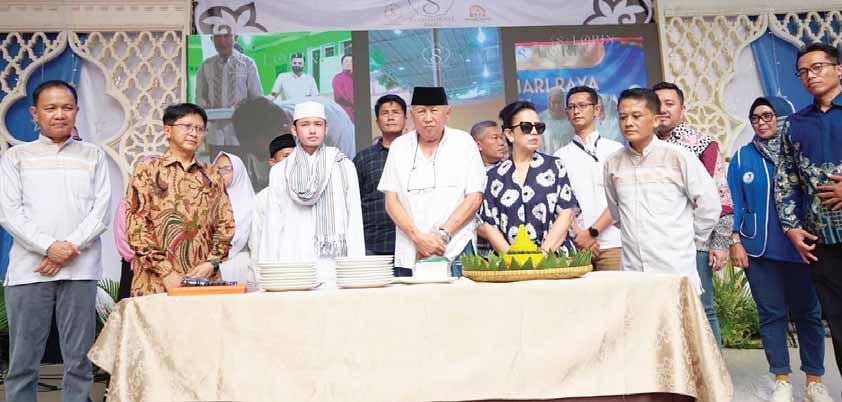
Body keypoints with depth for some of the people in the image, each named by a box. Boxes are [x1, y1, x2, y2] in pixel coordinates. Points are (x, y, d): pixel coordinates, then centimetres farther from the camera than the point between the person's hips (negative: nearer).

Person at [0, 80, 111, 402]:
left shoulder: (93, 156, 11)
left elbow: (101, 211, 3)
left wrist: (69, 248, -9)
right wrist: (49, 246, -13)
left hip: (80, 269, 0)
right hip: (29, 268, 0)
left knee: (79, 360, 3)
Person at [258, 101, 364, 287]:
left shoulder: (343, 167, 8)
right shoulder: (279, 171, 11)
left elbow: (354, 219, 4)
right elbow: (273, 225, 10)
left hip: (333, 264, -1)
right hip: (292, 264, 1)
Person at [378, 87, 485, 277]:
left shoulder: (463, 142, 6)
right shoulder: (399, 146, 10)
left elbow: (475, 197, 0)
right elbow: (391, 201, 5)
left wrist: (443, 234, -9)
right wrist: (418, 237, -8)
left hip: (455, 251, -1)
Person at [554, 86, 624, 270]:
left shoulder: (615, 150, 8)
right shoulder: (560, 156, 12)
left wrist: (592, 232, -10)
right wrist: (578, 234, -10)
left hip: (611, 243, -1)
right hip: (575, 245, 1)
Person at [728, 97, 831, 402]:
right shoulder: (742, 157, 7)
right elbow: (735, 202, 5)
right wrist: (735, 242, -3)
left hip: (799, 246, 0)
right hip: (759, 249, 0)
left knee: (808, 313, 6)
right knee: (771, 314, 4)